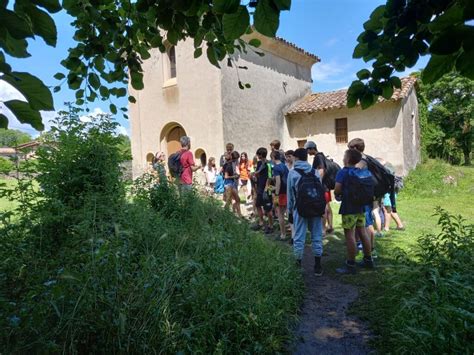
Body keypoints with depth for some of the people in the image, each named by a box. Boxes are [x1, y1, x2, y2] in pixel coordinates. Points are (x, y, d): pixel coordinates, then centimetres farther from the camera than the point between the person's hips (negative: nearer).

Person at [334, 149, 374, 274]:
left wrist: (338, 194, 4)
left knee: (349, 235, -4)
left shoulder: (343, 172, -11)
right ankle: (368, 260, 25)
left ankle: (350, 265, 1)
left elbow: (337, 190, -16)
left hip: (349, 208, -7)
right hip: (360, 206, 7)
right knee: (362, 232, 15)